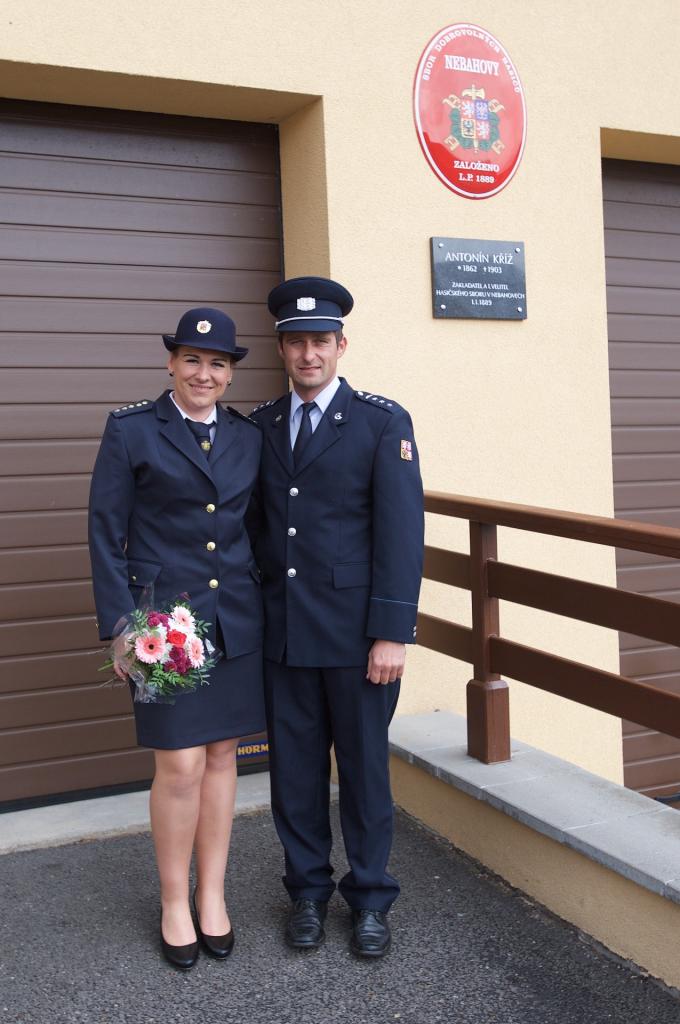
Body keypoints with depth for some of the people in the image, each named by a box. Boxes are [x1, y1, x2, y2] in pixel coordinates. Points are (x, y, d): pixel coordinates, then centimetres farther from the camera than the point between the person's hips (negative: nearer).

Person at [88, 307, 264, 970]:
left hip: (236, 619, 4)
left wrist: (267, 609, 8)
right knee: (181, 765, -2)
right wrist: (121, 625, -9)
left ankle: (212, 894, 27)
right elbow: (105, 534, -4)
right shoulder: (130, 430, -3)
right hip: (164, 617, -4)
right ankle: (174, 903, 20)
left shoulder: (249, 437, 8)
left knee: (222, 755, 11)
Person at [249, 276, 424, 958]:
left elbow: (401, 532, -10)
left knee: (364, 766, 9)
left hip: (356, 630, -3)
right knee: (295, 767, 12)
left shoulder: (383, 422, -5)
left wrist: (392, 633, -14)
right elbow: (255, 520, 11)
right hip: (283, 630, 3)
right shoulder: (260, 426, 7)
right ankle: (307, 890, 31)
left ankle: (369, 899, 28)